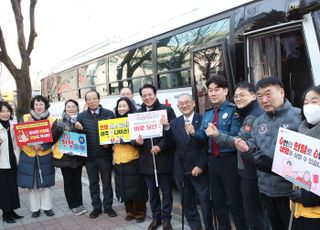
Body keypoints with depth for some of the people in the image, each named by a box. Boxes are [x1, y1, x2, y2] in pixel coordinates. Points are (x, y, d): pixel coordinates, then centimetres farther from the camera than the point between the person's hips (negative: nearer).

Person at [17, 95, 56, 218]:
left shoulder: (51, 120, -1)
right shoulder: (25, 118, 2)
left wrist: (42, 146, -21)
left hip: (45, 156, -1)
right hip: (28, 155, 1)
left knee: (45, 183, 7)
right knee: (31, 183, 7)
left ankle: (47, 207, 21)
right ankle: (35, 208, 19)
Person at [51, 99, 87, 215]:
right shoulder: (59, 121, 2)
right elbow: (52, 139, -5)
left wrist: (80, 129, -18)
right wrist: (59, 128, -20)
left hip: (78, 156, 2)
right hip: (64, 156, -1)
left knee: (77, 180, 8)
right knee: (68, 181, 4)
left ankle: (79, 203, 17)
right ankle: (73, 205, 12)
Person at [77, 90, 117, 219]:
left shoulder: (109, 114, -1)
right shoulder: (81, 116, 3)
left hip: (105, 154, -1)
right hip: (90, 156, 2)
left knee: (107, 182, 9)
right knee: (93, 183, 12)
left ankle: (108, 207, 23)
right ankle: (96, 207, 25)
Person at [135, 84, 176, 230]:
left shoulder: (167, 110, -3)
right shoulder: (137, 113, 9)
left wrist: (160, 147, -17)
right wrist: (137, 140, -11)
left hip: (163, 157, -3)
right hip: (146, 158, 3)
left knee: (166, 190, 7)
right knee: (152, 191, 14)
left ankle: (166, 218, 21)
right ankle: (156, 217, 28)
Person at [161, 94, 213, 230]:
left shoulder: (202, 120, -6)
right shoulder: (175, 122, 6)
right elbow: (172, 144, -6)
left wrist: (200, 165, -12)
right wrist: (167, 127, -19)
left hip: (199, 169, -4)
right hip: (182, 170, 4)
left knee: (205, 202, 5)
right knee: (187, 202, 15)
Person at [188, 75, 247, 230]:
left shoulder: (233, 110, -9)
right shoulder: (207, 113, 11)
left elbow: (235, 135, -19)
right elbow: (204, 137, 7)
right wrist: (194, 133, -13)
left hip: (229, 160, -7)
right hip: (213, 160, 7)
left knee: (235, 201, 5)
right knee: (217, 200, 18)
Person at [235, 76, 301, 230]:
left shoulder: (298, 116, -11)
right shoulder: (258, 122, 9)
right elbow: (254, 150, 11)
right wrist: (246, 149, -10)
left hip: (291, 188, -6)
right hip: (266, 188, 6)